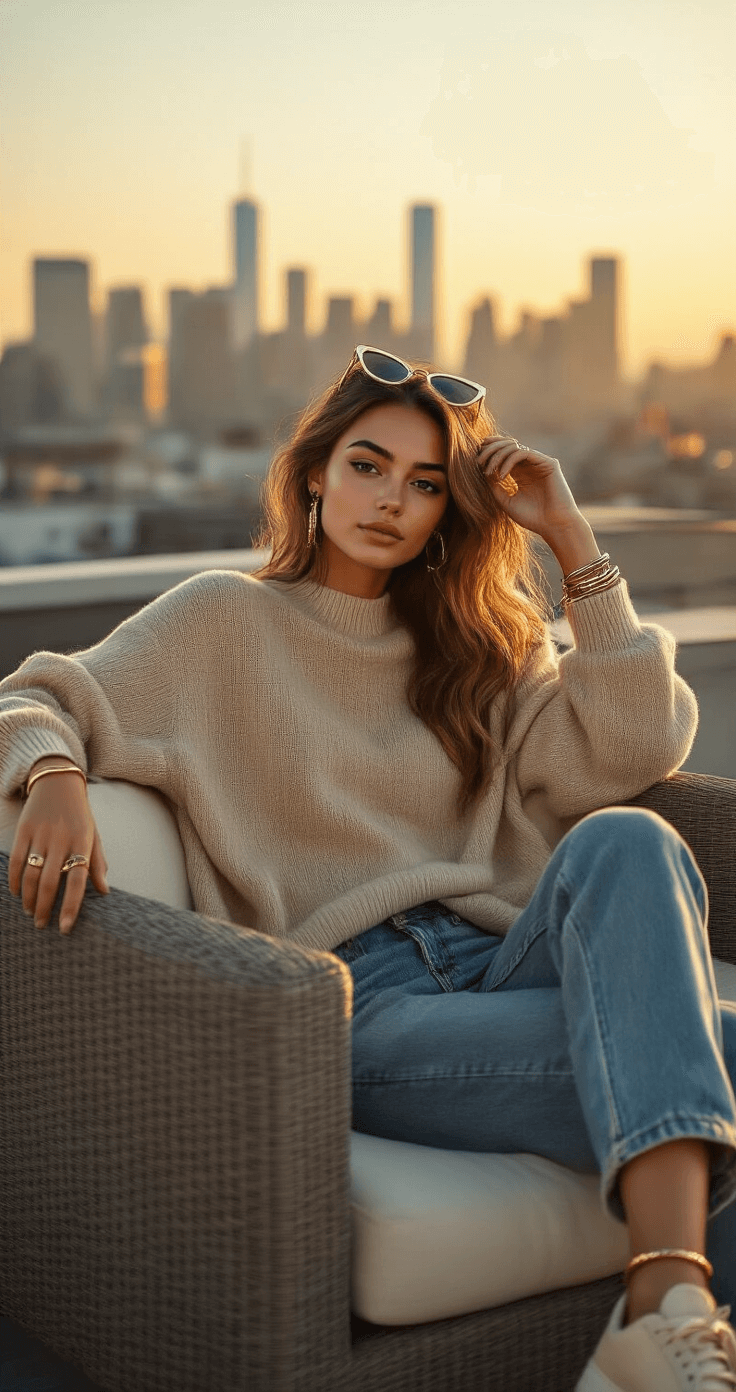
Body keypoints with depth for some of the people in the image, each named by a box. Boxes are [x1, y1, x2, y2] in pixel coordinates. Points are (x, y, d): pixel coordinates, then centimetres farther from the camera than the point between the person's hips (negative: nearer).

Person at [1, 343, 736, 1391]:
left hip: (504, 966, 4)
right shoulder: (227, 620, 13)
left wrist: (570, 537, 9)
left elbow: (634, 750, 10)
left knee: (624, 843, -35)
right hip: (358, 1005, -4)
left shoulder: (479, 645, 23)